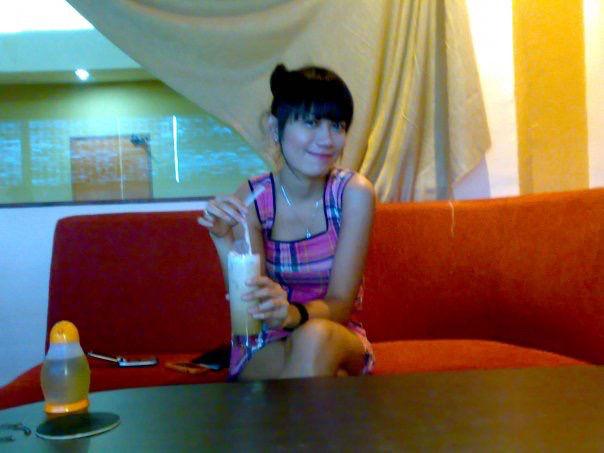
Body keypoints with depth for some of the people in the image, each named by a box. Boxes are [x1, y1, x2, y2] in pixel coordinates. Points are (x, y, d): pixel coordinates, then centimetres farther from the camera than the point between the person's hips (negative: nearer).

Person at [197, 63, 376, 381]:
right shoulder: (251, 198, -9)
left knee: (315, 336, -33)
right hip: (265, 348, -1)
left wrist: (293, 313, -39)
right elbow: (251, 304, -14)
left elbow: (340, 303, -17)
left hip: (340, 343, 1)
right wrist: (225, 239, -31)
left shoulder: (354, 192, -13)